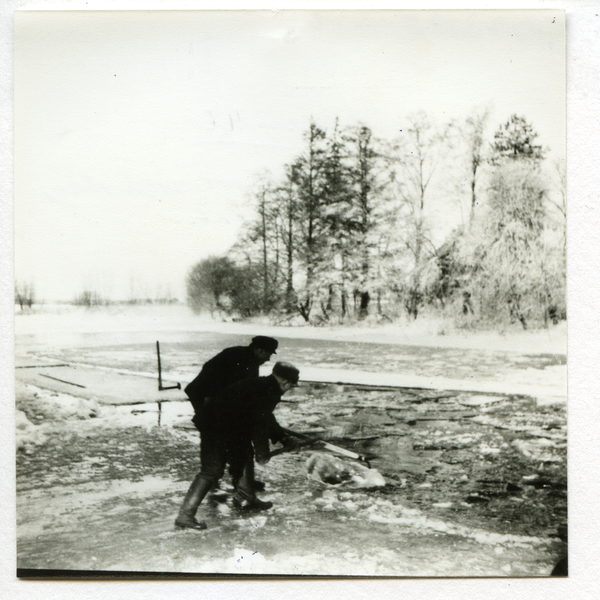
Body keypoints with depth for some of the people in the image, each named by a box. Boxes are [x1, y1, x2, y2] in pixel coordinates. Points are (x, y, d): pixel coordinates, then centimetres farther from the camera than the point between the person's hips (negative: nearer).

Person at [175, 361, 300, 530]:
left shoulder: (262, 386, 14)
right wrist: (262, 454, -3)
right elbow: (260, 425, -15)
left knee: (244, 457, 21)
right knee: (212, 470, -10)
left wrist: (283, 437, 30)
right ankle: (185, 514, -9)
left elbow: (265, 418, 28)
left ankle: (249, 499, 32)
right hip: (216, 426, -11)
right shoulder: (266, 393, -17)